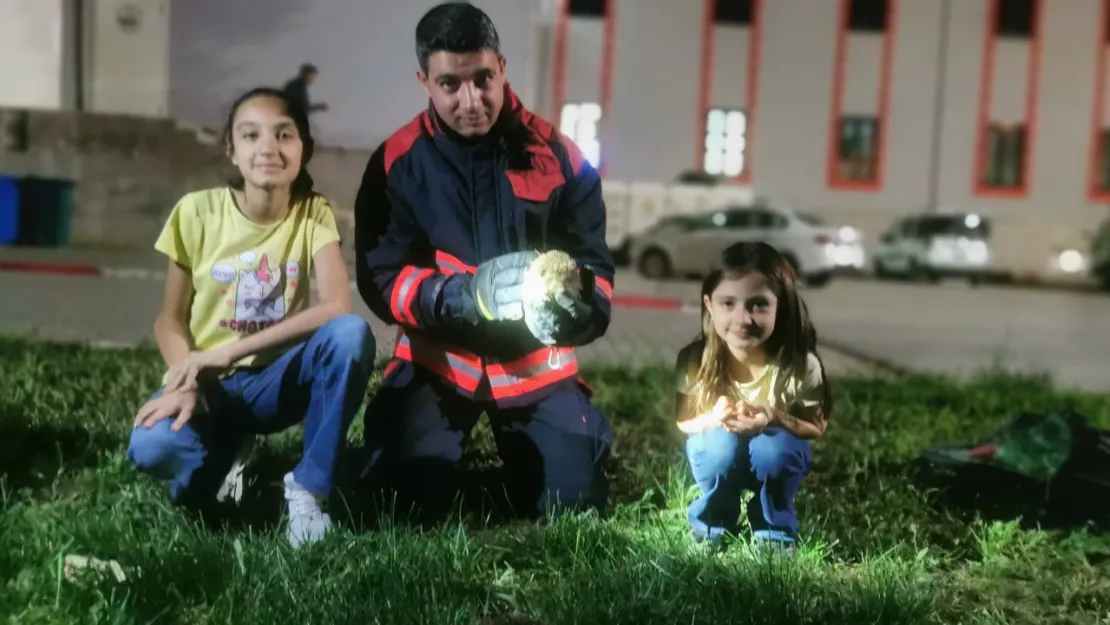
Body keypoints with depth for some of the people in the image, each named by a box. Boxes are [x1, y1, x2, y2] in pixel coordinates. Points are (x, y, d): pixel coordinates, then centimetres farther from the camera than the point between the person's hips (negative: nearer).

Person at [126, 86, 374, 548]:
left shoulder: (313, 214, -9)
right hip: (208, 383, 0)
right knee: (152, 448, -34)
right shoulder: (198, 211, -9)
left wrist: (231, 352, -26)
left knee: (351, 333, -31)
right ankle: (223, 466, 5)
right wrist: (186, 383, -23)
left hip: (275, 377, 0)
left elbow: (336, 307, -24)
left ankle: (308, 488, -15)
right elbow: (170, 321, -2)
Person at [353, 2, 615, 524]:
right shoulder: (397, 163, -7)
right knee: (413, 500, -15)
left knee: (576, 503, -6)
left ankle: (515, 453, 29)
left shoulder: (558, 156, -5)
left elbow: (594, 268, -3)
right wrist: (466, 295, -29)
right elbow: (381, 278, -11)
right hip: (437, 359, -1)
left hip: (536, 362, 1)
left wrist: (573, 302, -27)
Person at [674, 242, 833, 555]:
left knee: (774, 445, -32)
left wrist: (776, 418, -32)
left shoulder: (801, 365, -25)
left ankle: (775, 532, -2)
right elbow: (678, 423, -10)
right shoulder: (694, 361, -23)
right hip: (717, 455, 0)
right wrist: (712, 418, -33)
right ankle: (711, 525, 0)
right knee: (722, 443, -31)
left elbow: (816, 429, -11)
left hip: (773, 457, 0)